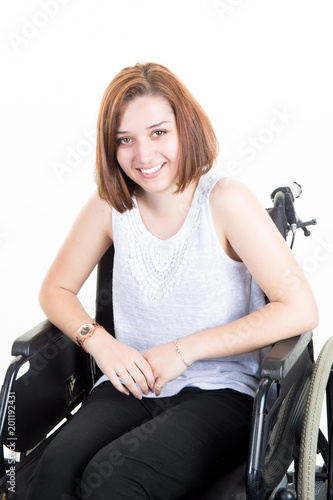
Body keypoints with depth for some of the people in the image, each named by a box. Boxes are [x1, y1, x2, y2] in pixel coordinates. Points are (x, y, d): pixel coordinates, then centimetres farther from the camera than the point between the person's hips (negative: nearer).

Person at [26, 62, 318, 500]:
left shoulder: (224, 200, -9)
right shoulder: (110, 205, 2)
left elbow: (300, 310, -13)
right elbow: (56, 289, 14)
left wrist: (185, 351, -13)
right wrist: (100, 342, -7)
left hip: (219, 393, -3)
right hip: (131, 388, 3)